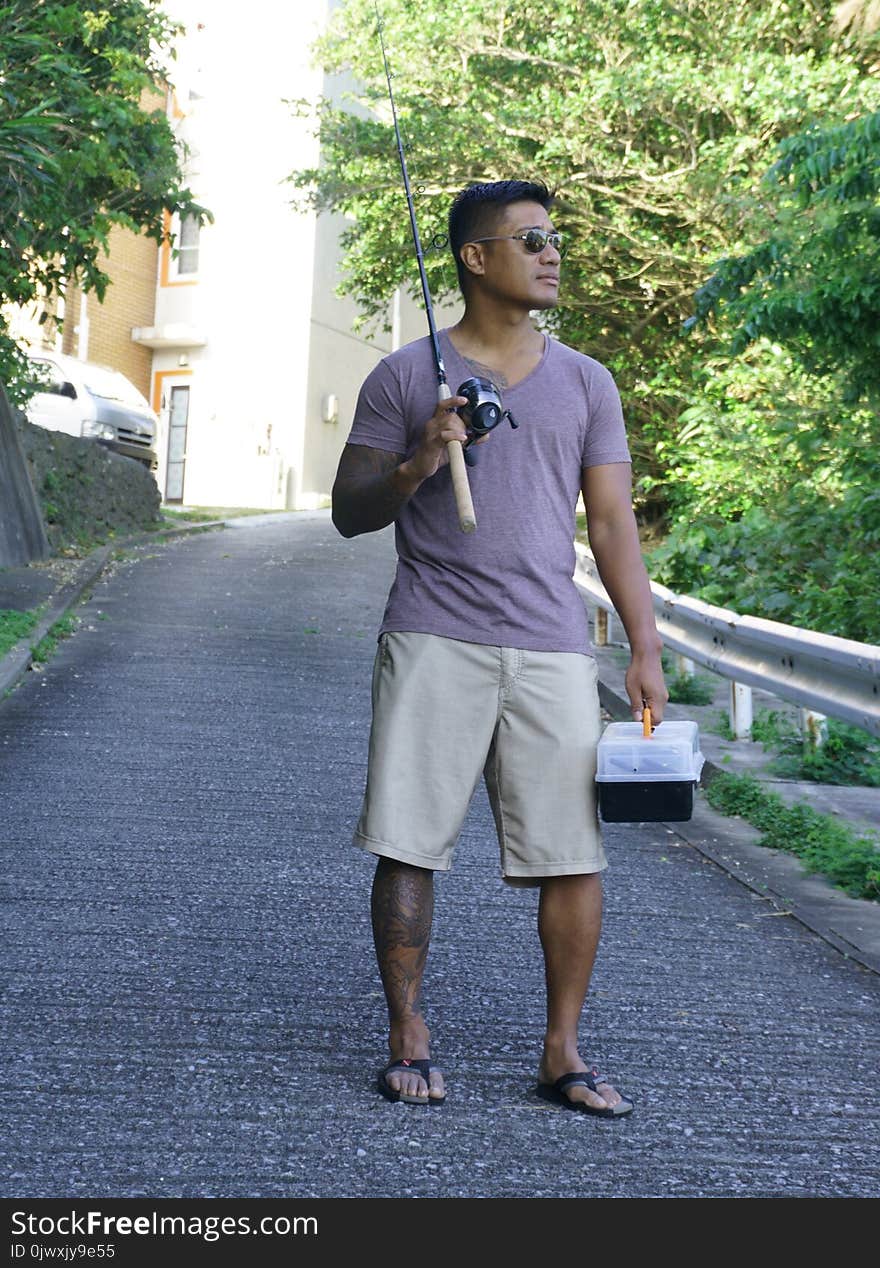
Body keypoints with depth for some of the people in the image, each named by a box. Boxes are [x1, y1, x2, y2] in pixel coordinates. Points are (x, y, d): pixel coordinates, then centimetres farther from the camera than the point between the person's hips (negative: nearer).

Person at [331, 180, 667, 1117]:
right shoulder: (404, 377, 6)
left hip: (552, 649, 2)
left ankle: (563, 1053, 12)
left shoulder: (585, 383, 14)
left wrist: (645, 650, 4)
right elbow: (350, 512, 7)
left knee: (575, 856, -1)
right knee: (410, 845, -1)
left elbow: (612, 522, 12)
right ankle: (407, 1040, 13)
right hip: (433, 643, -2)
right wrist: (416, 466, -13)